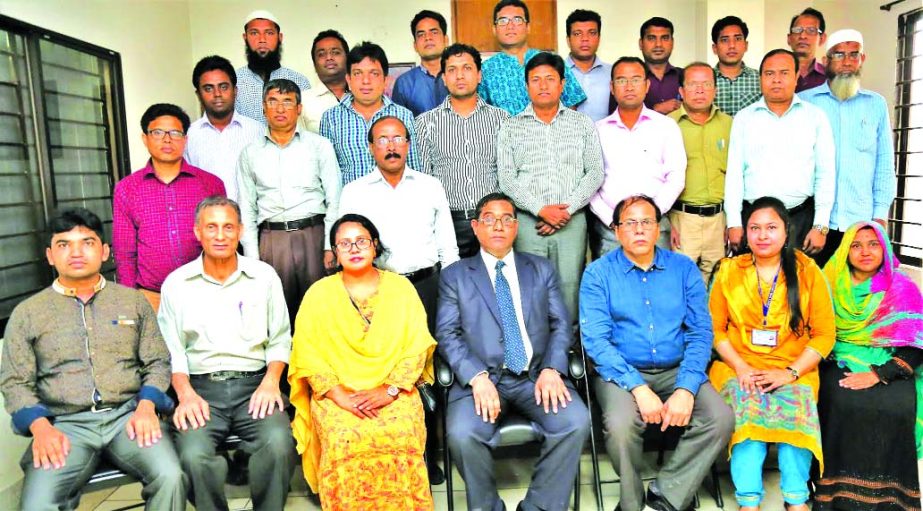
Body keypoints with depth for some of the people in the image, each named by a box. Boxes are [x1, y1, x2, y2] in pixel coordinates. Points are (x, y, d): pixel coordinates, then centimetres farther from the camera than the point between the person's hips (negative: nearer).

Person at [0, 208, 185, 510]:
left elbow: (158, 363, 11)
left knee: (170, 477, -27)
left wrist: (146, 407, -7)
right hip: (65, 424, 0)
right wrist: (41, 427, -9)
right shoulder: (27, 313, 13)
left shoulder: (133, 301, 14)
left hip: (128, 415, 0)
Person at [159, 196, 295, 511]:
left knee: (278, 443, -29)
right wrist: (185, 393, -10)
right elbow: (172, 351, 6)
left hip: (254, 383, 0)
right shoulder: (176, 283, 8)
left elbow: (279, 341, 10)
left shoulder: (264, 276, 9)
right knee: (193, 456, -29)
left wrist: (270, 381, -7)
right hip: (201, 387, 0)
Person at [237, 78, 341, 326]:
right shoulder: (250, 154, 13)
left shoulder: (320, 146, 8)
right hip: (271, 238, 1)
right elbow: (246, 209, 13)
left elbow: (334, 200, 4)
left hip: (313, 234, -1)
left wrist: (331, 247, -5)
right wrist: (252, 256, 4)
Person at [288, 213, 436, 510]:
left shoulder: (400, 288, 8)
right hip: (336, 394, 0)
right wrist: (340, 395, -14)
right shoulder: (319, 293, 6)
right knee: (346, 439, -28)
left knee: (400, 435, -28)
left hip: (393, 392, 0)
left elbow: (417, 347, 1)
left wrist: (389, 390, -12)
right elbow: (307, 354, -1)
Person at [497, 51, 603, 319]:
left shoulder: (582, 124, 11)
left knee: (569, 287, -2)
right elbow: (506, 179, 0)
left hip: (572, 221, 1)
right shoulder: (511, 128, 8)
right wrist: (541, 209, -12)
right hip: (528, 222, 0)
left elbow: (595, 172, 5)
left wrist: (568, 208, -8)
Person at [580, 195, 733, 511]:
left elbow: (701, 333, 0)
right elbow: (596, 340, -10)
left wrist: (686, 389, -15)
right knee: (621, 425, -31)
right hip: (621, 372, -3)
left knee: (721, 419, -21)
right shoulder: (598, 273, -1)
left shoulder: (684, 269, 6)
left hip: (676, 371, 3)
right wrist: (638, 388, -21)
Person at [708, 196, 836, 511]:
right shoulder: (728, 271, 8)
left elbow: (825, 334, 3)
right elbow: (715, 328, 6)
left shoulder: (808, 271, 5)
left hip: (793, 370, 0)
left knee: (795, 409, -30)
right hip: (739, 368, 0)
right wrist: (741, 368, -9)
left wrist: (790, 372, -10)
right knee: (745, 407, -30)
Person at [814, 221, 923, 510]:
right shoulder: (834, 286, 9)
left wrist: (878, 375, -16)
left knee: (897, 407, -31)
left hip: (888, 369, 0)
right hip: (840, 366, 0)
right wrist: (838, 362, -12)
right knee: (844, 403, -31)